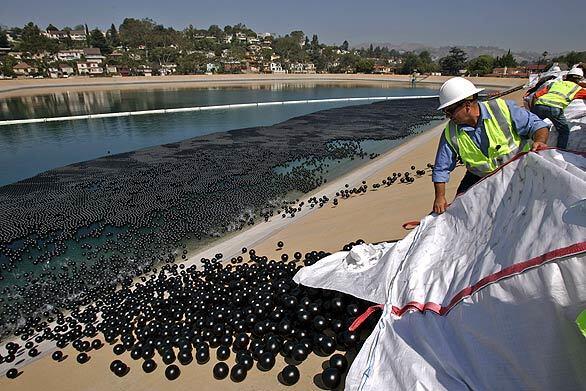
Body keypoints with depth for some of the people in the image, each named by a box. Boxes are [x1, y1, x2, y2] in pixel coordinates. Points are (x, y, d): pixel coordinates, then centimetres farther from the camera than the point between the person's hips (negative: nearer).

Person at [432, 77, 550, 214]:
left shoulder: (502, 109, -18)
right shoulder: (450, 134, -11)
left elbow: (536, 125, -9)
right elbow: (441, 169, -5)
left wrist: (539, 141, -32)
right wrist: (440, 197, -11)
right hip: (481, 177, 2)